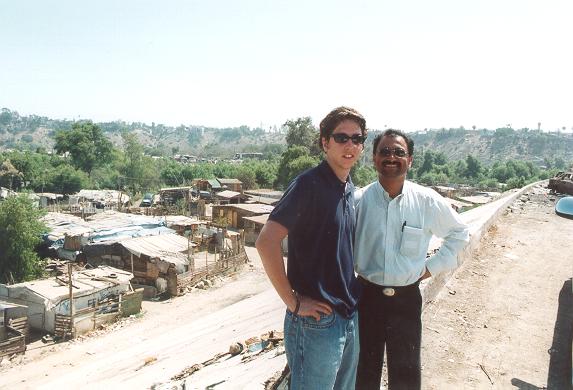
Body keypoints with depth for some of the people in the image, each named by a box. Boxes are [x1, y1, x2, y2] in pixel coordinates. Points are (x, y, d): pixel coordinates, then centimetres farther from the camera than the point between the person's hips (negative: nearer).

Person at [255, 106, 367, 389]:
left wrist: (352, 295, 12)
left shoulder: (349, 189, 8)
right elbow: (266, 242, -25)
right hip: (317, 320, -8)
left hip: (350, 315, 8)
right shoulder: (309, 184, -17)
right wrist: (293, 302, -20)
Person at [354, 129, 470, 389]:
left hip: (406, 299, 0)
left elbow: (459, 233, 10)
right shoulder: (359, 200, -8)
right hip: (366, 296, 0)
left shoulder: (428, 201, -6)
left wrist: (433, 266, 3)